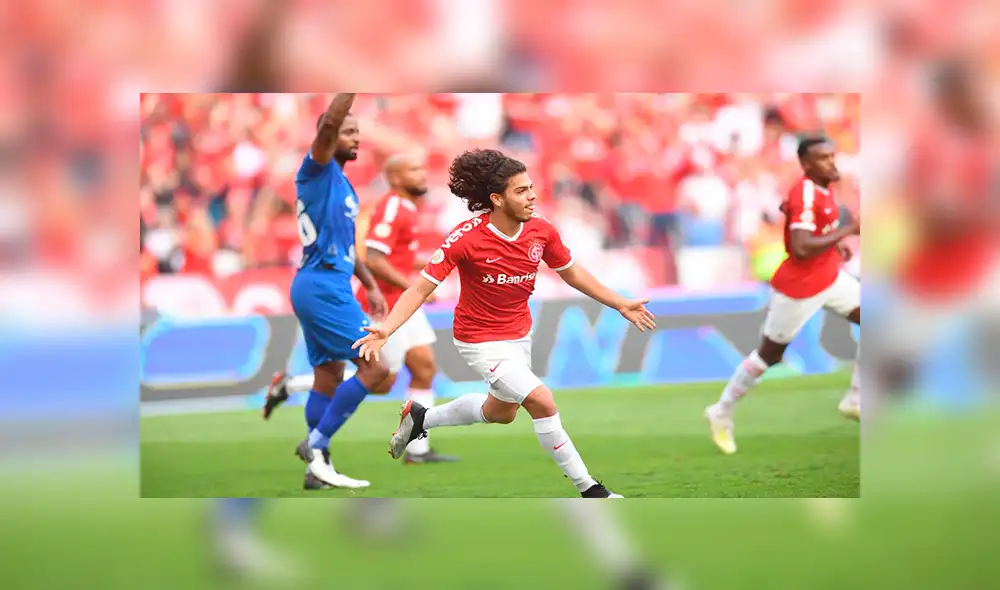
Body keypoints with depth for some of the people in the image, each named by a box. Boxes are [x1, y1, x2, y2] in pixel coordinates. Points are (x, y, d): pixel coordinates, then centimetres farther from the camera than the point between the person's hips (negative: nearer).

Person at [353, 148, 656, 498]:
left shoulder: (541, 231, -11)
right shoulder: (466, 239, -26)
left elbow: (572, 274, 7)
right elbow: (421, 288, -23)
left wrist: (621, 305, 8)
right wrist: (386, 330, -36)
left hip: (519, 335, 7)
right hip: (482, 342, -7)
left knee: (501, 412, 27)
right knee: (542, 402, -18)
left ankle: (420, 418, 48)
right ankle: (588, 490, -6)